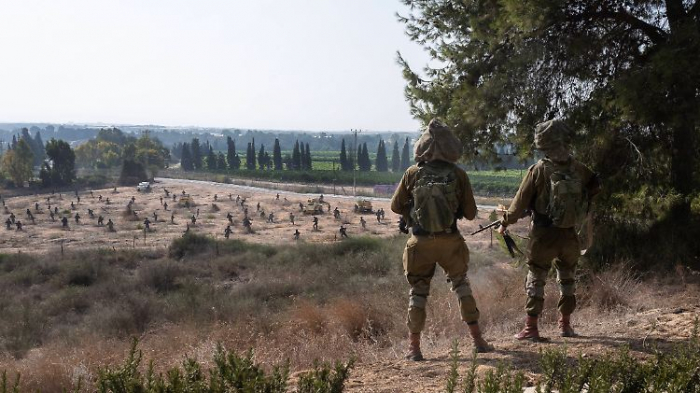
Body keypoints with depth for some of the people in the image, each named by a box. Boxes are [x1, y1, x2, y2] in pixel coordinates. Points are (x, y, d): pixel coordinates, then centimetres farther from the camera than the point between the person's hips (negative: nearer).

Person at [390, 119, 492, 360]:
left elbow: (396, 206, 4)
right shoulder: (458, 175, -7)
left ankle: (414, 348, 10)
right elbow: (470, 213, -1)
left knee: (418, 291, 11)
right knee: (461, 285, 18)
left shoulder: (413, 173, -6)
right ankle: (477, 340, 18)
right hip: (450, 241, 0)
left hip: (421, 242, 0)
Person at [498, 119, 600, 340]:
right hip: (569, 234, 4)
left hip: (544, 234, -4)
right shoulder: (577, 168, -1)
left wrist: (505, 223, 4)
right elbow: (595, 186, 17)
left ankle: (531, 328, 2)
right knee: (567, 278, 18)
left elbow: (520, 202, -8)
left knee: (536, 279, 4)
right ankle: (565, 325, 23)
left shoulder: (538, 170, -13)